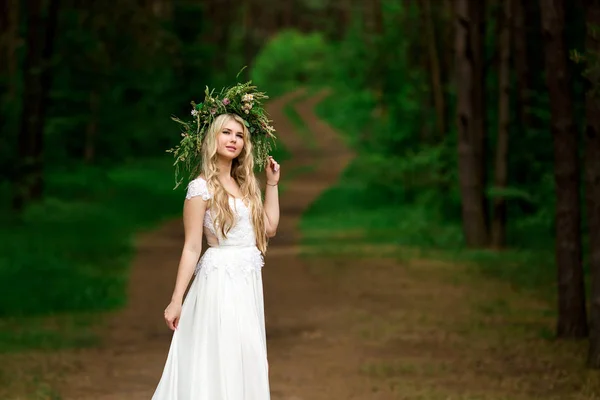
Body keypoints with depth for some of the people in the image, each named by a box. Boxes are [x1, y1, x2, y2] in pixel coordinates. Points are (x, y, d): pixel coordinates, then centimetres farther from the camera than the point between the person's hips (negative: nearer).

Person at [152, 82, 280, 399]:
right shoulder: (201, 188, -8)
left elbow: (269, 228, 15)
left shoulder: (244, 184, 13)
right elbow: (192, 248, -10)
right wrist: (176, 300, -13)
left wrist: (272, 184, 16)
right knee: (218, 361, -6)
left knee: (246, 360, 9)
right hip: (220, 279, -7)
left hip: (248, 281, 7)